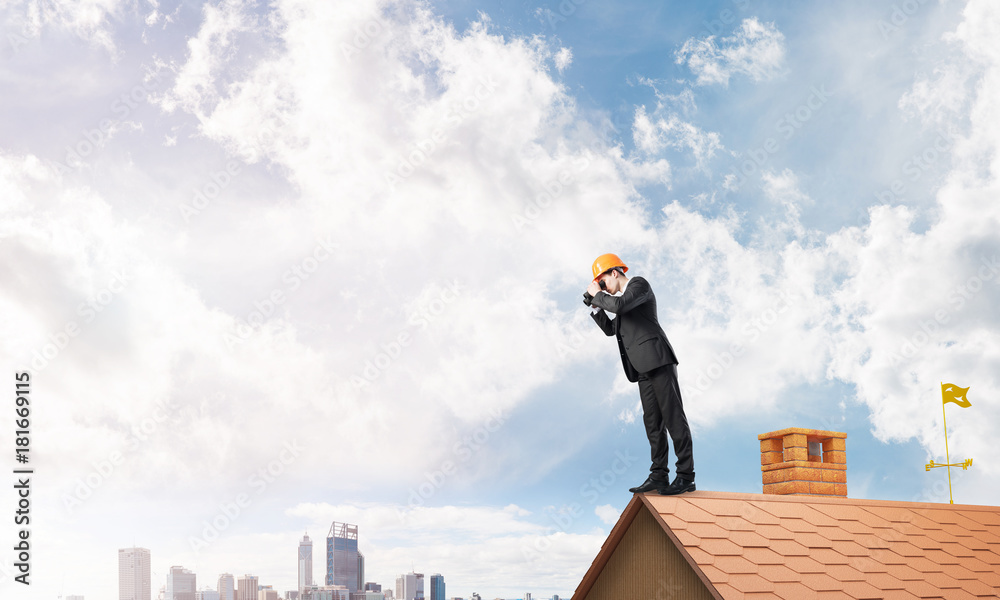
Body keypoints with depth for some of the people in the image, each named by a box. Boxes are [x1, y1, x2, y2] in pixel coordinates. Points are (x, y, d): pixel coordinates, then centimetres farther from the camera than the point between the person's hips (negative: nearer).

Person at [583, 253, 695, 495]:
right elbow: (610, 329, 27)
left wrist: (598, 294, -2)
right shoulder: (621, 298, 26)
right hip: (644, 368, 9)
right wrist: (594, 304, 18)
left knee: (672, 416, -10)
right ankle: (659, 476, 1)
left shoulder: (639, 284, 0)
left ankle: (686, 476, -12)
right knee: (652, 421, 3)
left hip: (658, 358, -9)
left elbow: (619, 305, -17)